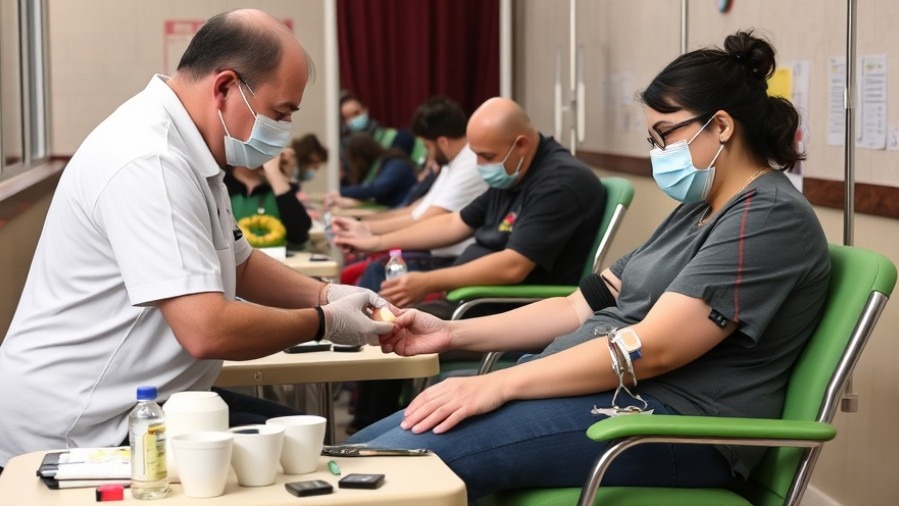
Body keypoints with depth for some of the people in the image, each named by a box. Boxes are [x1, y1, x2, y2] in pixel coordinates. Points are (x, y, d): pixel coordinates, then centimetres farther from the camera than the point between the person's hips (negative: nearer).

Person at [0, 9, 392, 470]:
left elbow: (237, 263, 20)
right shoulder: (148, 163, -25)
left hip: (130, 401, 10)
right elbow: (208, 331, -30)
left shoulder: (185, 150, 7)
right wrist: (323, 323, -15)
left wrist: (324, 294, 4)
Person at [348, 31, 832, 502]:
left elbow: (651, 349, -22)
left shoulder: (770, 218, -12)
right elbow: (582, 308, 16)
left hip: (669, 428, -10)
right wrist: (451, 333, 6)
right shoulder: (697, 212, 20)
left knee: (400, 463, -25)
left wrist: (498, 383, -26)